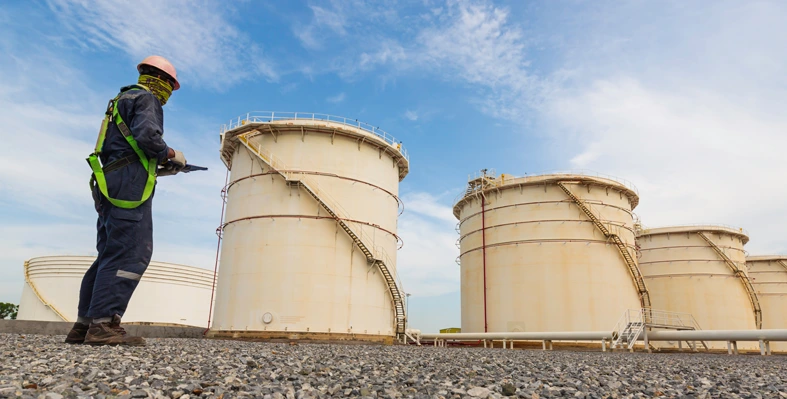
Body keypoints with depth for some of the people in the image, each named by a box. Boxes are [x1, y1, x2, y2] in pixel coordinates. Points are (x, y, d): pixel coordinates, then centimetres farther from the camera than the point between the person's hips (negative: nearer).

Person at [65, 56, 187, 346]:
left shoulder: (123, 100, 30)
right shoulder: (146, 99, 1)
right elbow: (147, 137, -18)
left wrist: (158, 168, 23)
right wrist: (172, 155, -1)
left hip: (110, 185, 10)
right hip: (130, 184, -10)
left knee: (109, 255, 7)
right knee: (131, 253, -15)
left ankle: (85, 324, 6)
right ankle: (104, 324, -20)